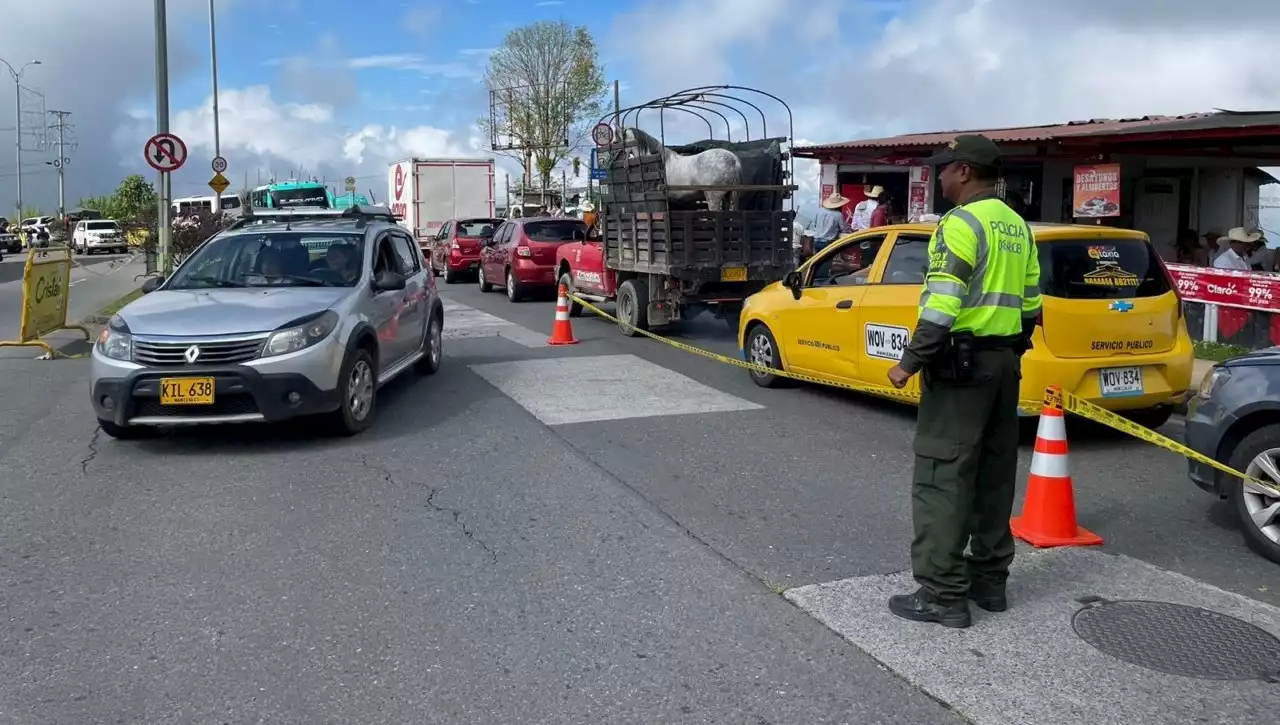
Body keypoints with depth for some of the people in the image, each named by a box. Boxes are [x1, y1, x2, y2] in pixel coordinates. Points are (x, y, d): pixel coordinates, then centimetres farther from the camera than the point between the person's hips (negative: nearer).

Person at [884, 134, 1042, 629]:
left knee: (942, 477, -6)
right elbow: (1030, 303, 17)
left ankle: (943, 594, -3)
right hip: (1005, 361, 10)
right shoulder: (1017, 227, 15)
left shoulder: (962, 223, -13)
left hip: (962, 363, -10)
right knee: (994, 475, 14)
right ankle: (989, 580, 22)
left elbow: (943, 304, -21)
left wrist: (910, 362, -17)